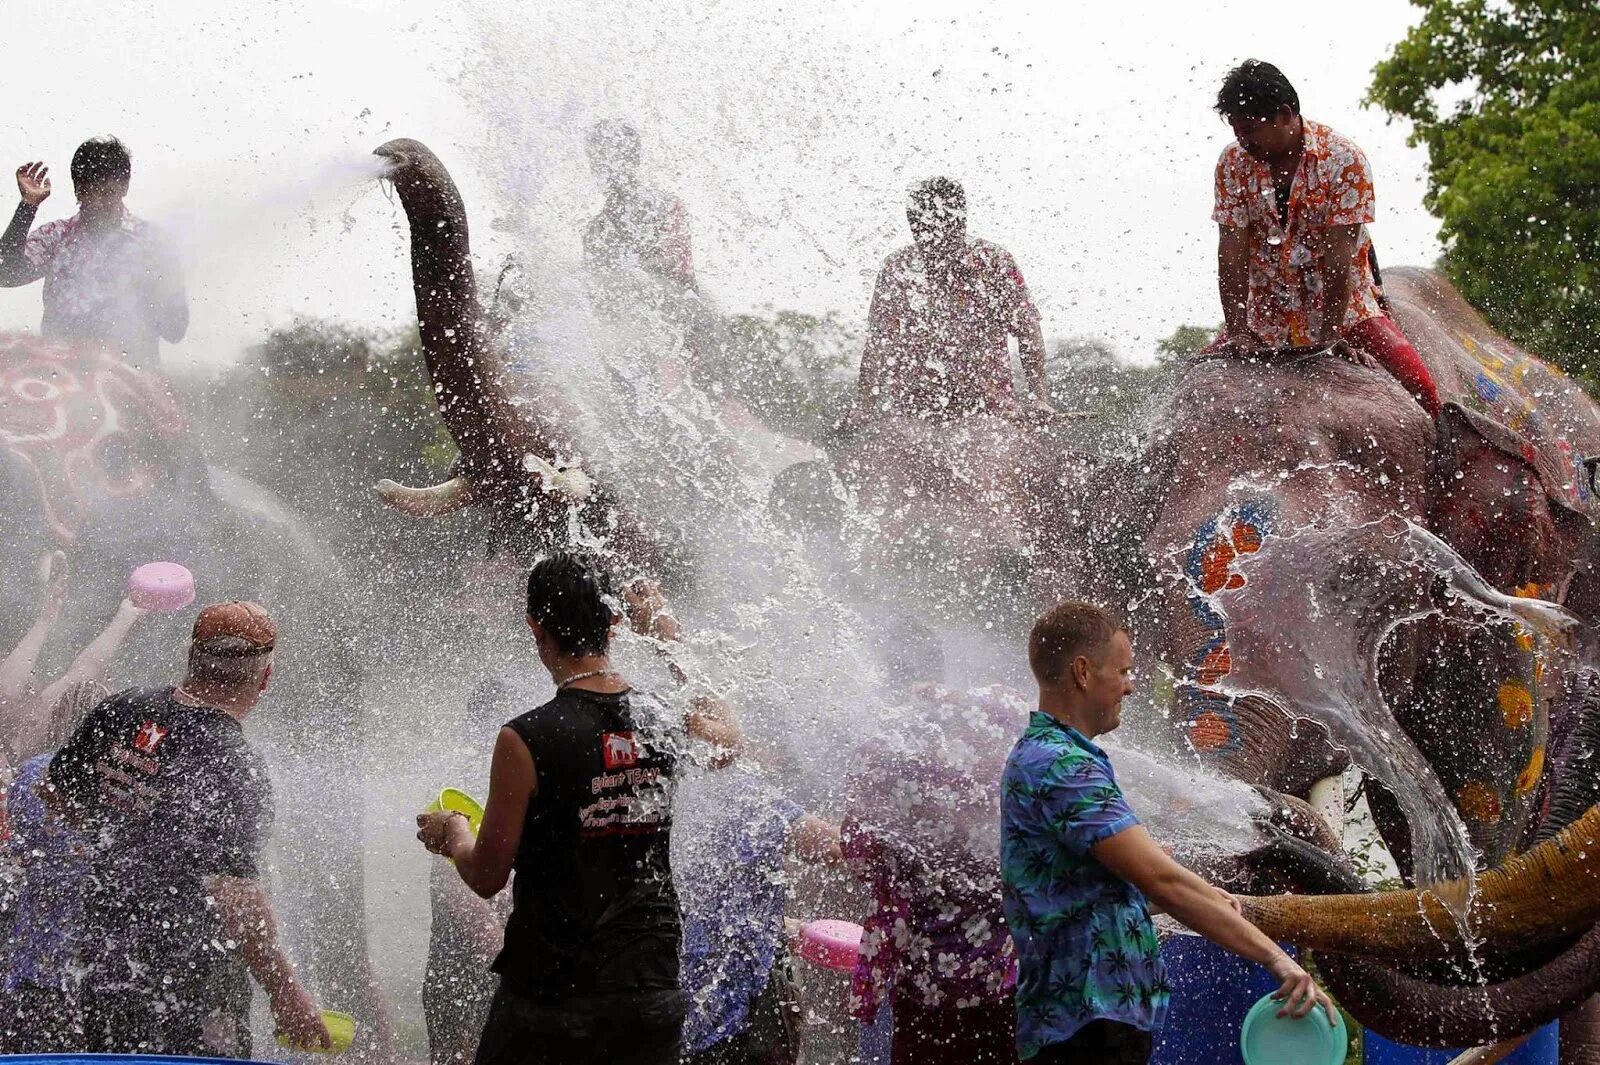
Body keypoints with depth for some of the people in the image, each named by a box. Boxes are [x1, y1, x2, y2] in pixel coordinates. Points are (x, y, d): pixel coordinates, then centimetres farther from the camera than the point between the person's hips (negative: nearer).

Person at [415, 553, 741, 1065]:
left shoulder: (525, 740, -14)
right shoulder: (667, 724, 1)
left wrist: (452, 834, 15)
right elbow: (728, 736, 28)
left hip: (551, 992, -4)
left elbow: (487, 876, -7)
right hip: (652, 991, 4)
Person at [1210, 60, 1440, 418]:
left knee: (1417, 384, -22)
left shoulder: (1343, 161, -16)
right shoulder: (1233, 164, -6)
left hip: (1344, 308, -3)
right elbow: (1232, 254, -10)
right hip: (1267, 318, 4)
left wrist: (1327, 337, -24)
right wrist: (1236, 331, -19)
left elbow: (1338, 258, -20)